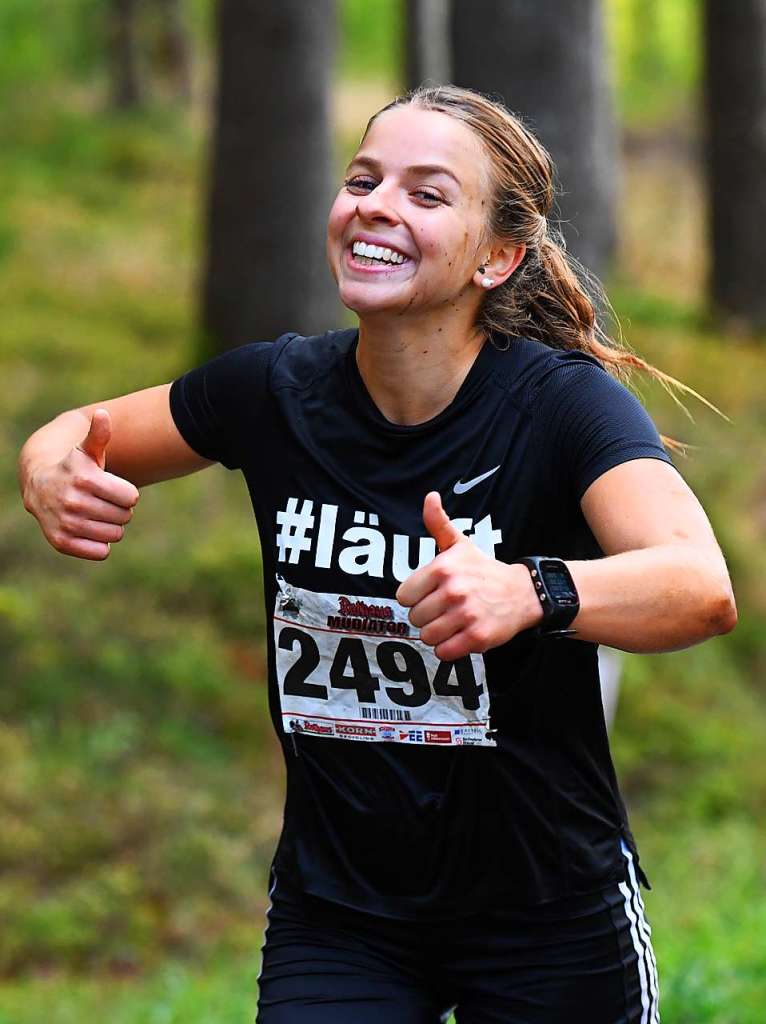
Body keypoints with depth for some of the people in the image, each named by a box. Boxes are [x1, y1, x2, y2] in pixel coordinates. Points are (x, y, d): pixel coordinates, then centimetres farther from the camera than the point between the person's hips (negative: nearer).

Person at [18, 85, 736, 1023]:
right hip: (335, 906, 3)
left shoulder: (558, 400, -18)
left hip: (547, 914, -3)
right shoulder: (276, 390, -6)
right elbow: (82, 433, 11)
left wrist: (530, 592, -54)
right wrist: (48, 475, -14)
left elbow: (703, 590, -35)